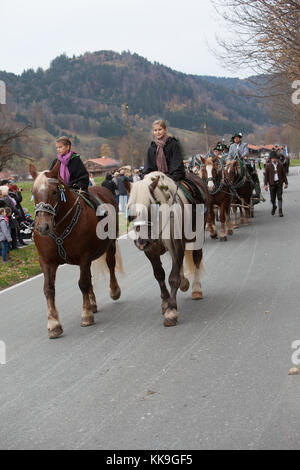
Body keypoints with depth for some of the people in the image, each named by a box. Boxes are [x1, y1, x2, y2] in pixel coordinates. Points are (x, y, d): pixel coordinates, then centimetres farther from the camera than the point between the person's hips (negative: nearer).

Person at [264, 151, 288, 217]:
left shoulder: (280, 165, 3)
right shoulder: (268, 166, 0)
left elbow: (284, 174, 8)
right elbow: (266, 176, 0)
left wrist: (286, 183, 6)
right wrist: (265, 184, -6)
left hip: (279, 183, 0)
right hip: (272, 183, 0)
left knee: (279, 197, -6)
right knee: (273, 198, 5)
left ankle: (280, 211, -2)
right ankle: (274, 207, 34)